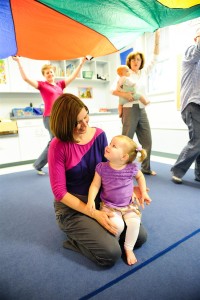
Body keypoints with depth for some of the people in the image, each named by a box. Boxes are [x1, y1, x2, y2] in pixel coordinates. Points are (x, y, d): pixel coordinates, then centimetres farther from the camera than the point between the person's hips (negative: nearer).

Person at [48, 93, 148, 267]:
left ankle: (90, 232, 16)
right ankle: (74, 240, 8)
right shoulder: (58, 146, -17)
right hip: (72, 207, -5)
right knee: (111, 254, -19)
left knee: (141, 236, 0)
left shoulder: (99, 135, -5)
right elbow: (59, 191, -16)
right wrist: (94, 214, -21)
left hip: (101, 200, 5)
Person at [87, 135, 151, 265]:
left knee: (134, 222, -20)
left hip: (129, 205, 2)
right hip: (109, 205, -1)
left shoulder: (131, 168, -13)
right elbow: (95, 185, -10)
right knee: (118, 225, -22)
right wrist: (91, 199, -25)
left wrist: (144, 192, 4)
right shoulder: (102, 167, -15)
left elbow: (140, 177, 8)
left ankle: (129, 248, 8)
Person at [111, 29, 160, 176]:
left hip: (142, 110, 6)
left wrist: (157, 39, 6)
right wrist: (124, 94, -22)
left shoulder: (144, 73, 14)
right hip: (130, 110, -6)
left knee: (147, 141, 6)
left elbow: (155, 59, 14)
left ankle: (146, 168, 17)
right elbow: (113, 90, -5)